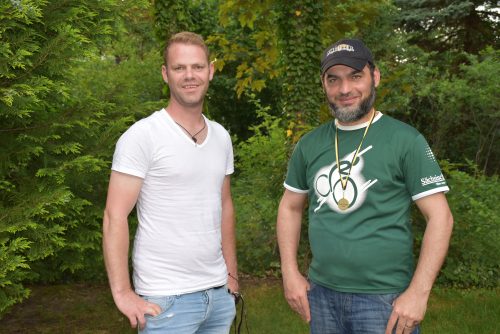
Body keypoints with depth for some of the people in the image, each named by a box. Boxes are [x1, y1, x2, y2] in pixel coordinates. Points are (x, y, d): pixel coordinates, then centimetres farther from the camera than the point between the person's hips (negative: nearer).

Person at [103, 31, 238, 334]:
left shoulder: (221, 137, 8)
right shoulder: (143, 136, -11)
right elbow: (115, 217, -14)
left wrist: (232, 274, 15)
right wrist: (123, 293, -18)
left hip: (219, 293, 6)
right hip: (166, 299, -6)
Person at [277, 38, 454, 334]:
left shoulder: (405, 140, -8)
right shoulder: (310, 145, 5)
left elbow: (440, 216, -9)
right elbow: (290, 208, 13)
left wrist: (418, 293, -15)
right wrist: (290, 273, 4)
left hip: (384, 299, -4)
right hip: (320, 294, 4)